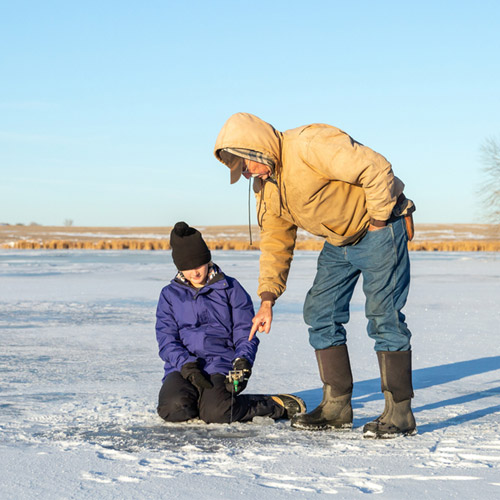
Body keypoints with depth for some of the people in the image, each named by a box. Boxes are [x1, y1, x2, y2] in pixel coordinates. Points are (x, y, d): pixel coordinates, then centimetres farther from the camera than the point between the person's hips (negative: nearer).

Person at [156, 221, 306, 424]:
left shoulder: (230, 288, 10)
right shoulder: (170, 294, 14)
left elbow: (245, 335, 7)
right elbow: (166, 340, 4)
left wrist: (243, 362, -14)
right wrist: (187, 366, -15)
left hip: (220, 365, -1)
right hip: (181, 367, 1)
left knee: (216, 413, -32)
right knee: (174, 409, -33)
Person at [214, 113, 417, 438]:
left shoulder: (310, 145, -27)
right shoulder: (265, 187, 3)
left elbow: (376, 169, -29)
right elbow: (276, 242, 7)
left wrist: (378, 222, -18)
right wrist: (267, 300, -2)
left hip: (377, 229, -9)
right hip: (339, 240, 9)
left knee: (383, 315, -13)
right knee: (320, 313, 4)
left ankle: (400, 414, -8)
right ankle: (336, 407, 10)